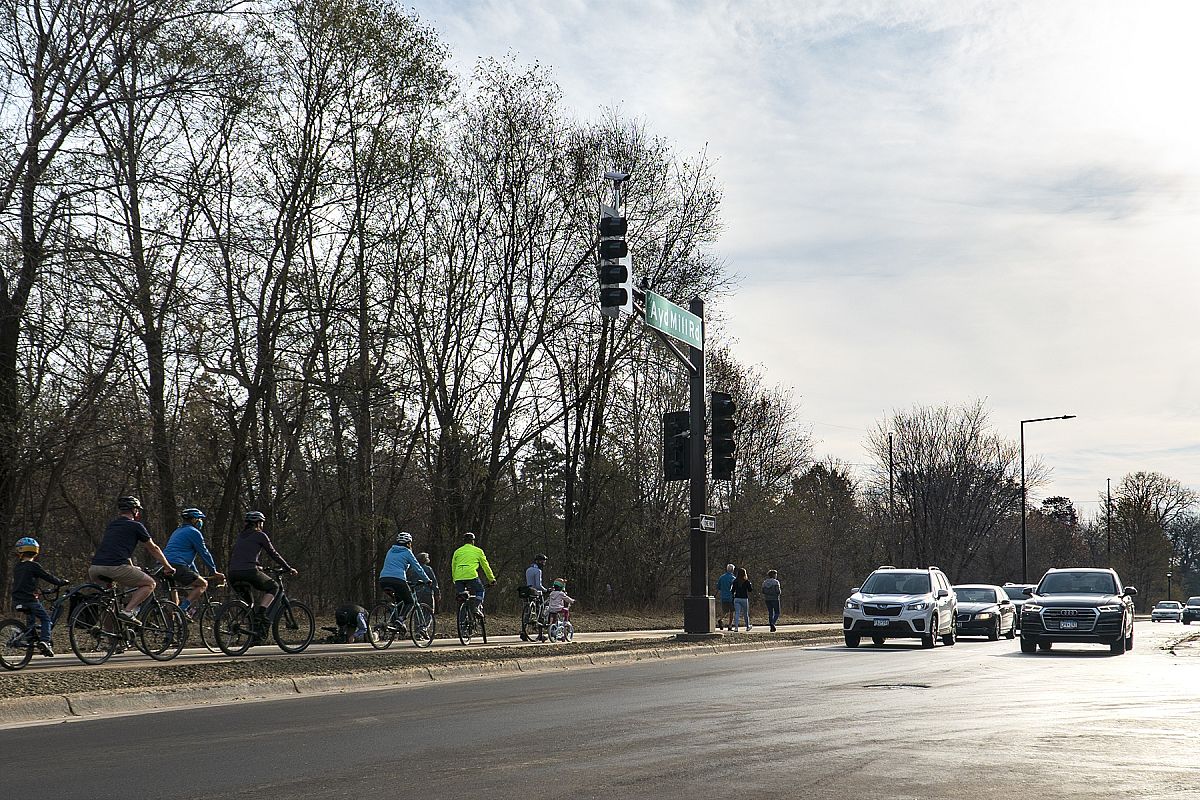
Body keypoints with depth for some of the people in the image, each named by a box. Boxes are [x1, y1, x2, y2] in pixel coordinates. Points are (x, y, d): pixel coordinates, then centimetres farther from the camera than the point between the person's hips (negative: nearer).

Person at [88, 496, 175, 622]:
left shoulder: (111, 525, 29)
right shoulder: (136, 526, 11)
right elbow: (153, 549, 20)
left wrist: (133, 568, 57)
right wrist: (168, 567, 33)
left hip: (94, 569, 6)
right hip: (116, 567, -6)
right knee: (150, 584, 11)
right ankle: (128, 611, -7)